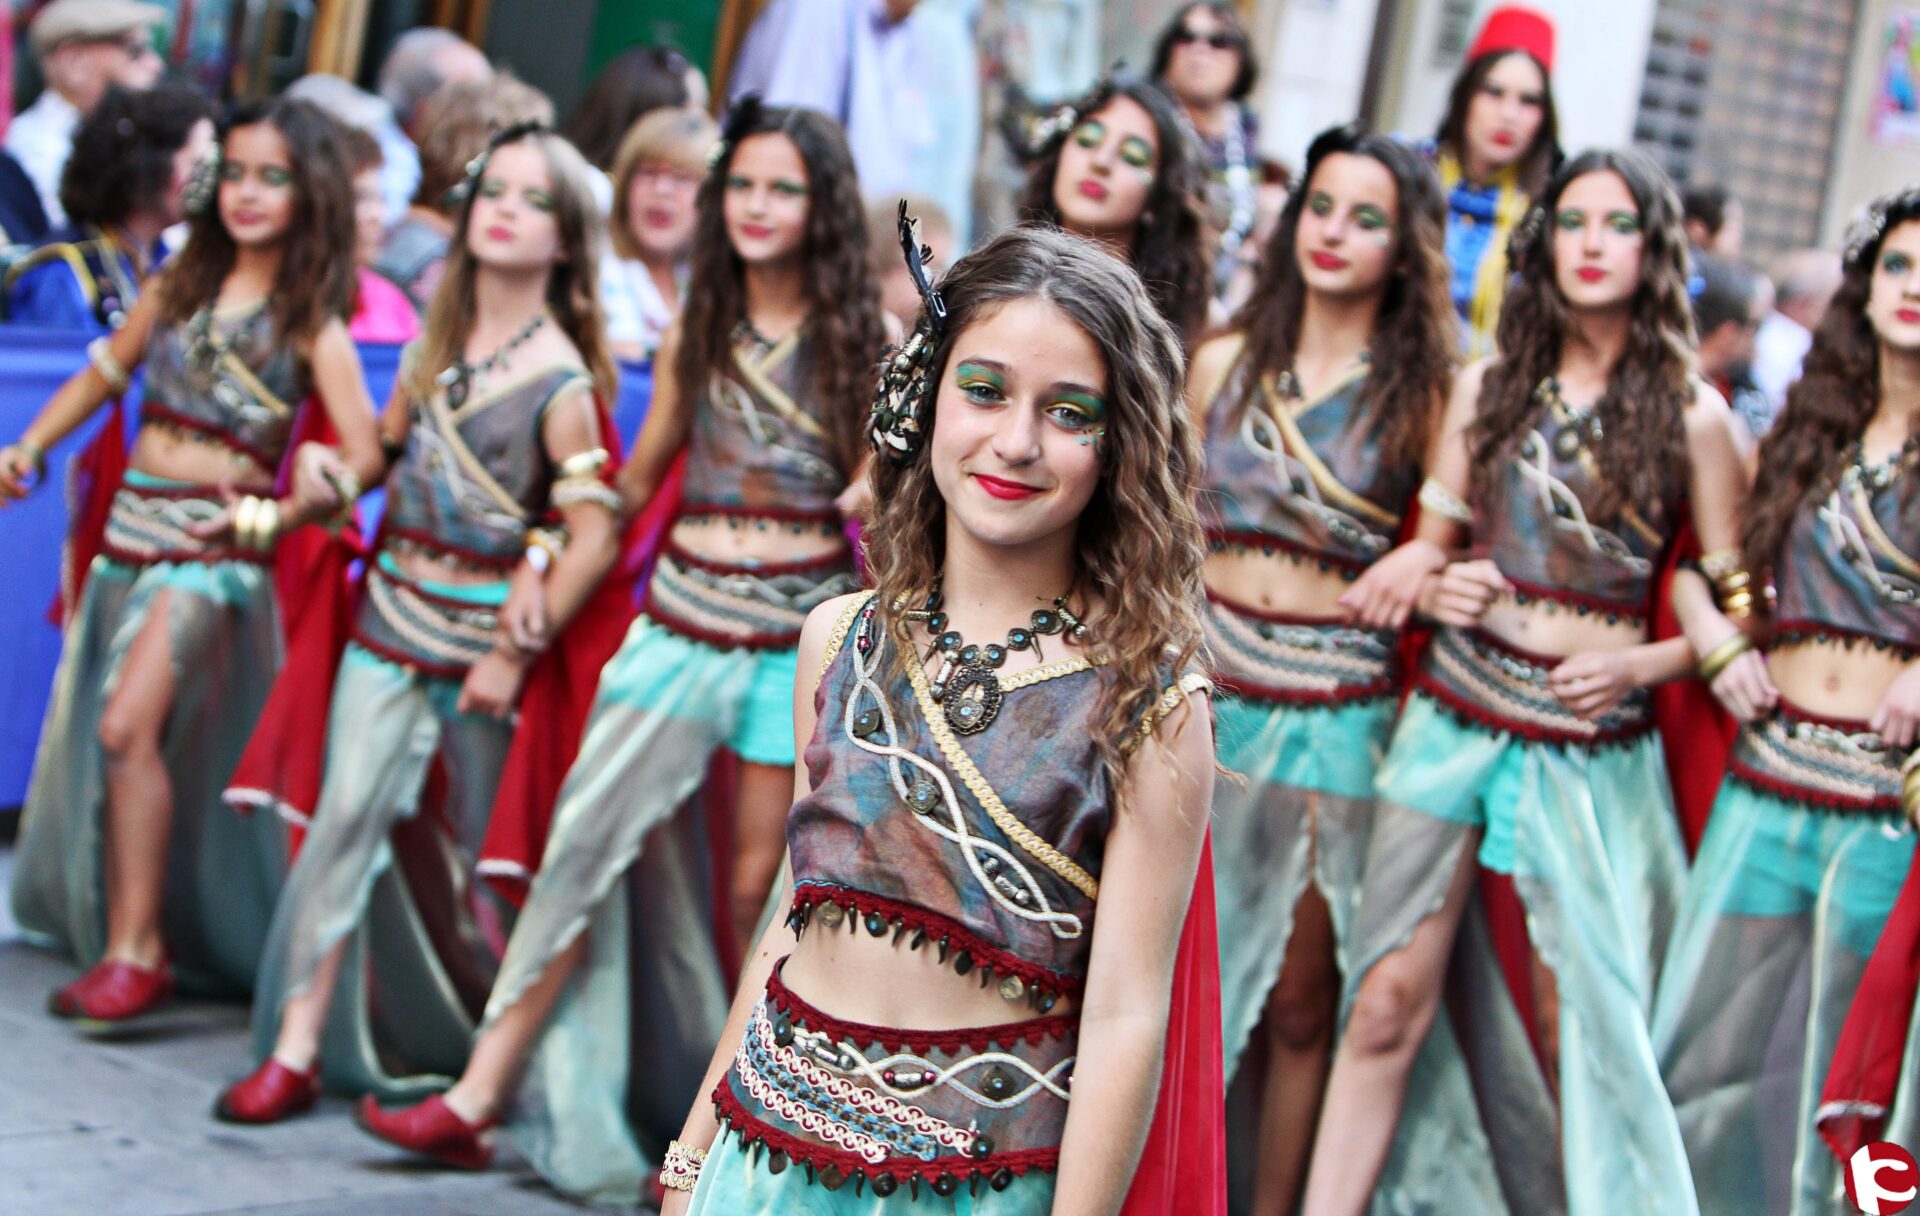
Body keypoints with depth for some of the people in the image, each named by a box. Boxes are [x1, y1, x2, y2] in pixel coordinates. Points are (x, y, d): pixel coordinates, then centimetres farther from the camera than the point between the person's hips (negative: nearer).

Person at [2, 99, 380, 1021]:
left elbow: (365, 459, -13)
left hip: (215, 545, -6)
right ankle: (107, 925, 25)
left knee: (129, 723, -20)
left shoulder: (311, 324, -5)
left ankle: (138, 952, -14)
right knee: (91, 731, 9)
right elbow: (104, 374, 21)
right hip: (131, 527, 6)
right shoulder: (180, 285, 10)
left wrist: (276, 518, -18)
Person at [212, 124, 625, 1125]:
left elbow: (594, 537, -15)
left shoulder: (561, 379, -11)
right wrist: (338, 471, -2)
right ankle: (298, 1045, -2)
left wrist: (515, 654, -15)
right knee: (347, 816, -5)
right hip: (392, 611, 4)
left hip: (487, 630, -4)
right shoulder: (436, 337, 8)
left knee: (488, 850, 6)